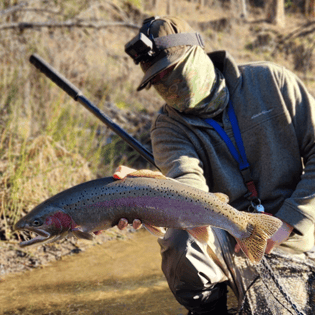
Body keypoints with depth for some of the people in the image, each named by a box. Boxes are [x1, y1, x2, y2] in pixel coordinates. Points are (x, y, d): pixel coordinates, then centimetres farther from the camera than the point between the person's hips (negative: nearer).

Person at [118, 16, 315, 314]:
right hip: (234, 244, 0)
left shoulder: (269, 81, -1)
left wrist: (288, 221, -10)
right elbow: (188, 185, -22)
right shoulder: (169, 128, -1)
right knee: (181, 240, -31)